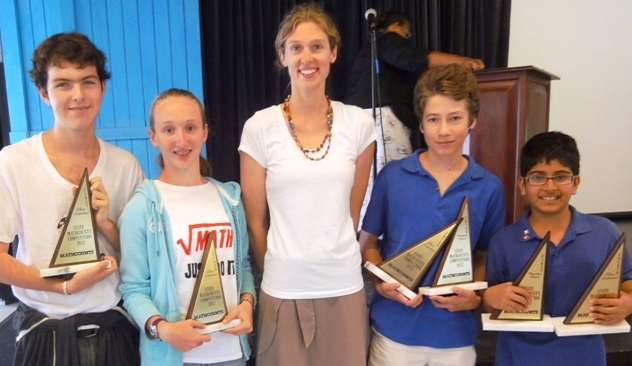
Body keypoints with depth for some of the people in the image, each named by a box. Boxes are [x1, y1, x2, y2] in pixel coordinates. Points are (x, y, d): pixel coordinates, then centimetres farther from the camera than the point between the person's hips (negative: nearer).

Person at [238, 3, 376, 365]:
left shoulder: (358, 123, -1)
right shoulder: (260, 127, -5)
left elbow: (352, 212, 8)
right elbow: (255, 220, 2)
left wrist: (335, 262, 10)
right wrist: (278, 271, 8)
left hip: (345, 287, 2)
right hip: (283, 291, -1)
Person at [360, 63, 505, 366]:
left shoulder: (489, 188, -2)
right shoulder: (392, 176, -6)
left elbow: (485, 257, 6)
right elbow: (368, 242, 1)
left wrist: (475, 296, -11)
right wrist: (381, 283, -14)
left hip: (456, 332, 1)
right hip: (395, 328, -1)